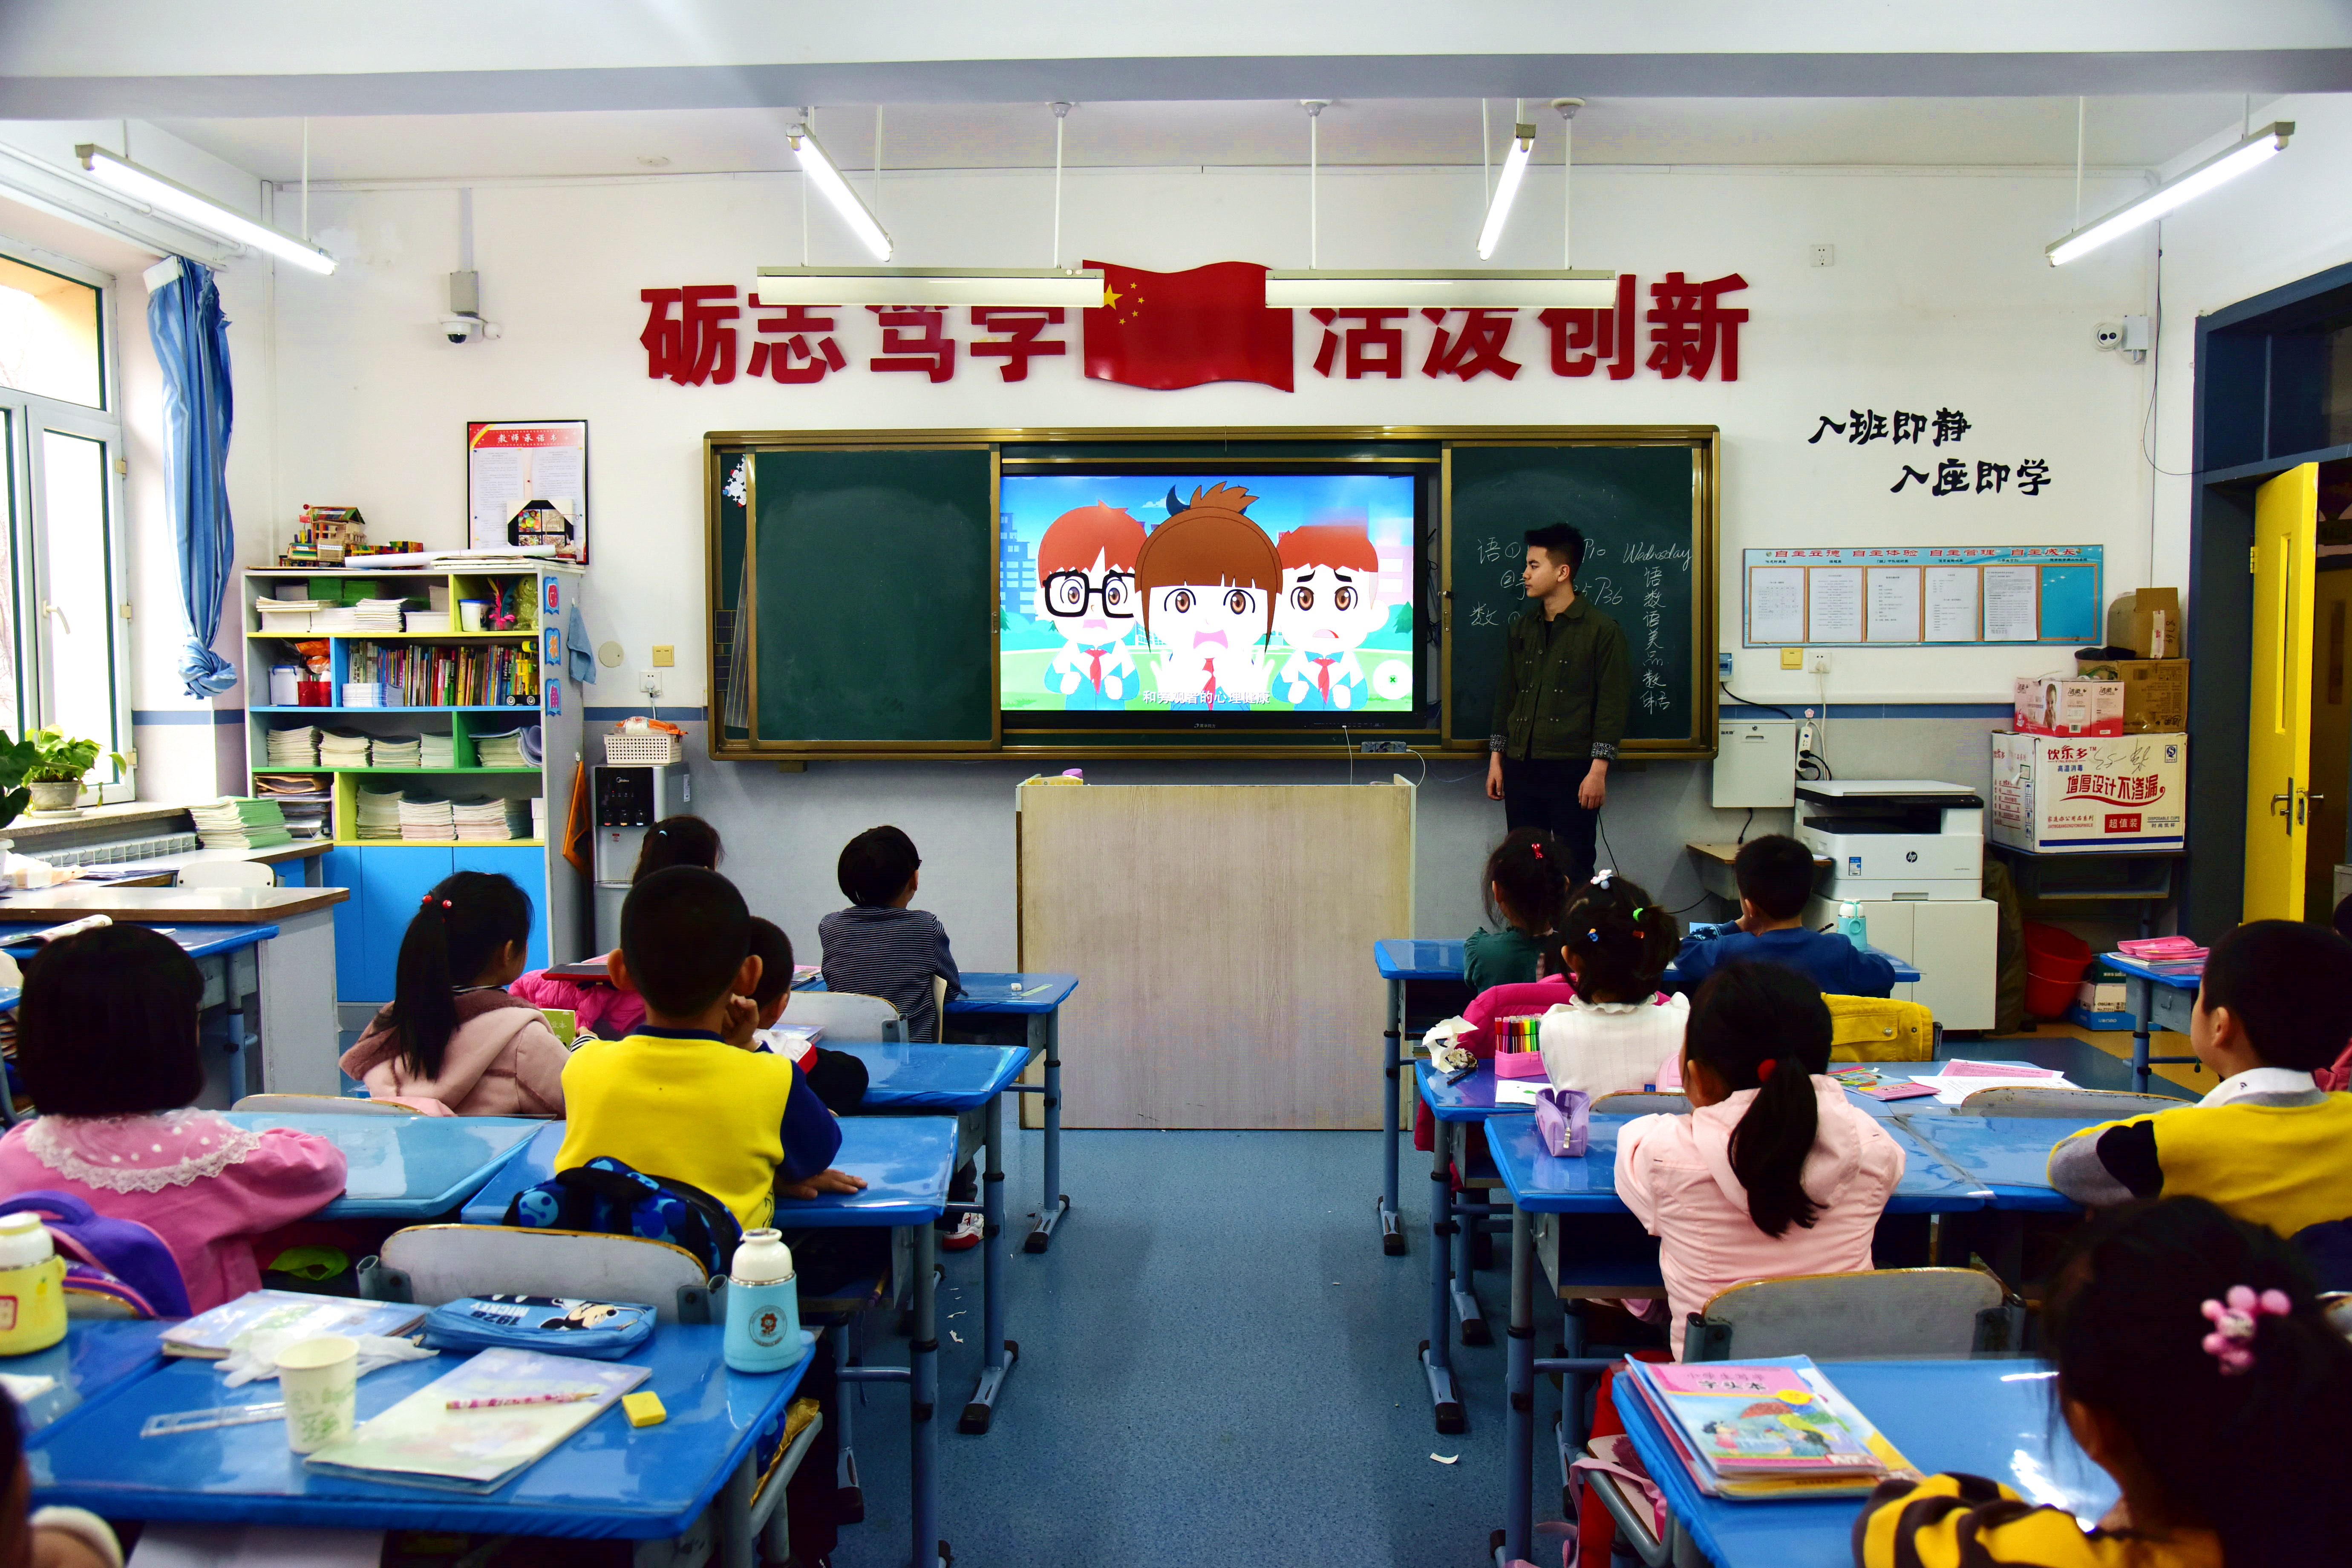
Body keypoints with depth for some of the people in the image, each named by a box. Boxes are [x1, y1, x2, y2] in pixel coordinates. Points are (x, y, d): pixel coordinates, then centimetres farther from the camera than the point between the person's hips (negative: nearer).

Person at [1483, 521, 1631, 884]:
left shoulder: (1601, 630, -4)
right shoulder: (1521, 627, 13)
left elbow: (1613, 704, -7)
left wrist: (1598, 771, -13)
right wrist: (1496, 760, 12)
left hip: (1572, 770, -5)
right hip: (1520, 768, 5)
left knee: (1574, 868, -2)